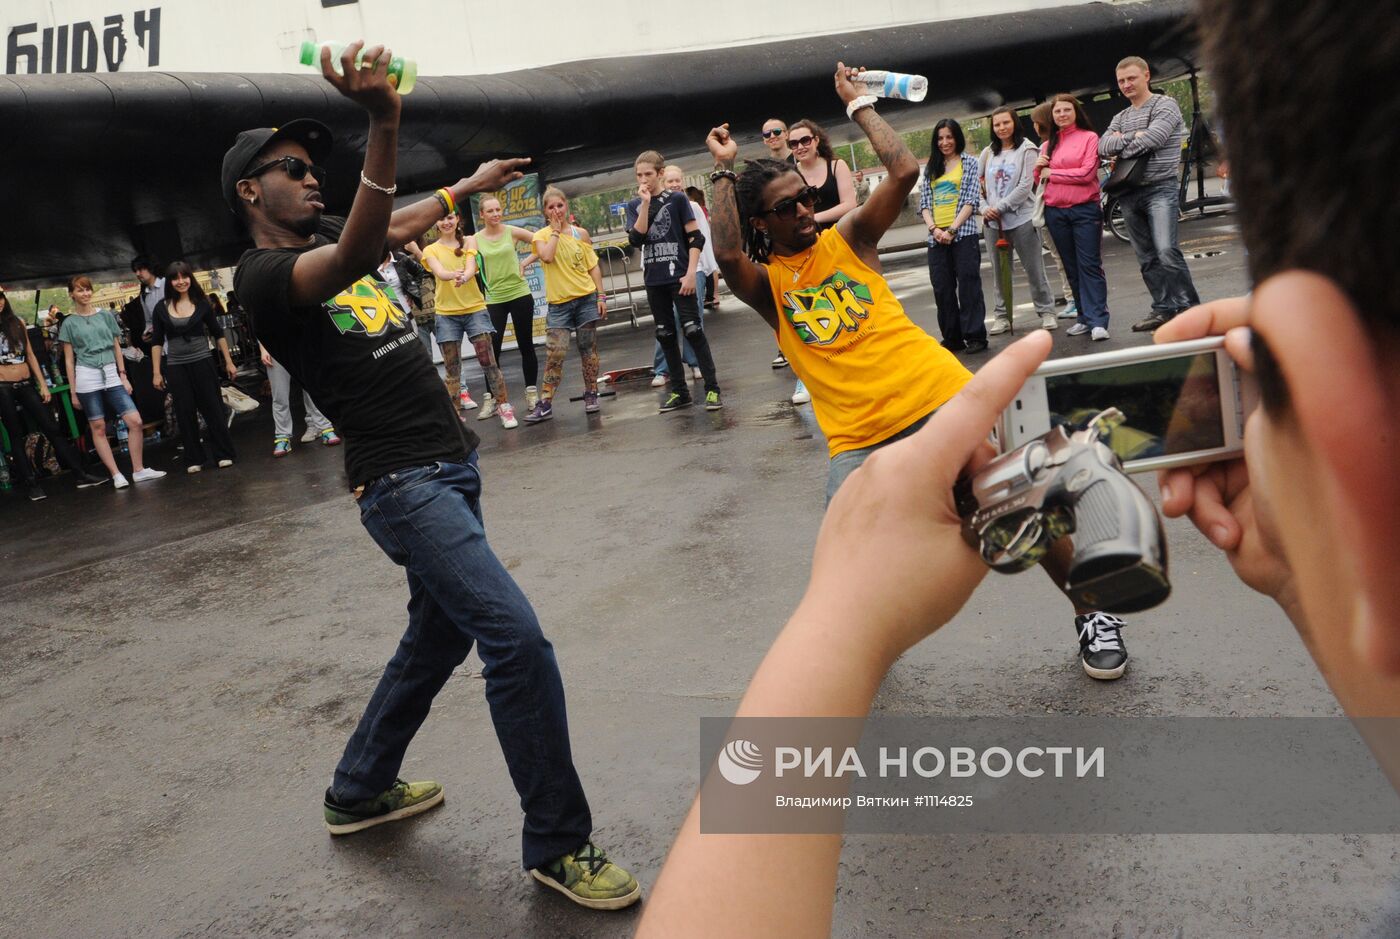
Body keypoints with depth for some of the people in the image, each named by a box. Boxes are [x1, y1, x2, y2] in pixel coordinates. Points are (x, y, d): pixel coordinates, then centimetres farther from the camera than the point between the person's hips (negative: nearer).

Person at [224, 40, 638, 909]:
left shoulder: (323, 243, 16)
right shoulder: (263, 276, -11)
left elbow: (396, 228, 37)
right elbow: (356, 256, -33)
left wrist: (467, 186, 49)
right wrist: (386, 126, -43)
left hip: (453, 466, 10)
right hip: (404, 481, -10)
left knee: (439, 638, 20)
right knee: (517, 640, -17)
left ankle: (360, 792, 38)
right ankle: (558, 844, -3)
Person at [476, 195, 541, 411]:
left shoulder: (512, 232, -2)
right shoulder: (476, 239, -1)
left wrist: (525, 263, -5)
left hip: (520, 294, 0)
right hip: (494, 300, 0)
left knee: (526, 345, 8)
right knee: (492, 349, -4)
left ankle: (532, 392, 19)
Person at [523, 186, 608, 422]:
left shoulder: (580, 233, 5)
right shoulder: (541, 236, 2)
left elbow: (593, 267, 7)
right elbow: (547, 256, -20)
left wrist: (601, 296, 1)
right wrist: (555, 230, -10)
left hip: (586, 298, 2)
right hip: (558, 303, -1)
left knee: (588, 349, 5)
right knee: (554, 353, -8)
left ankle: (591, 395, 17)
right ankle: (545, 404, -6)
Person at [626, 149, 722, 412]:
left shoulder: (677, 199, -2)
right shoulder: (634, 205, 8)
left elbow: (696, 238, -5)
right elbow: (636, 239, -7)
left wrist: (691, 273, -13)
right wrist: (645, 204, -11)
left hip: (679, 276, -4)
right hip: (654, 280, 4)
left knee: (692, 329, -9)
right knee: (665, 335, 8)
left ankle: (712, 387, -3)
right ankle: (679, 391, 15)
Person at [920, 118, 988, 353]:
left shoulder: (969, 163, 6)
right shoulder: (931, 168, 16)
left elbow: (972, 200, -3)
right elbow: (924, 203, 10)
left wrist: (952, 229, -13)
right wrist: (934, 228, -7)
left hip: (963, 233, -4)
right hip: (936, 236, 4)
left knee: (968, 285, -5)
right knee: (942, 289, 3)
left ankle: (975, 336, -1)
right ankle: (952, 338, 10)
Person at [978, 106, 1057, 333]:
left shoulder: (1026, 149, -2)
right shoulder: (988, 153, 10)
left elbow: (1025, 186, -10)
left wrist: (1000, 207, -13)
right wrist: (985, 209, -7)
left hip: (1021, 218, -4)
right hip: (993, 221, 4)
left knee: (1034, 269, 1)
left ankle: (1046, 311, 11)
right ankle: (1002, 315, 17)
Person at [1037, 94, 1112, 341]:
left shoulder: (1089, 137, 0)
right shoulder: (1048, 145, 14)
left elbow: (1087, 173, -11)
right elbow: (1040, 181, 16)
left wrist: (1052, 173, -5)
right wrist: (1039, 168, -5)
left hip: (1085, 210, -5)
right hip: (1055, 212, 5)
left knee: (1090, 266, -7)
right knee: (1072, 268, 9)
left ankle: (1098, 322, -9)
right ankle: (1085, 318, 17)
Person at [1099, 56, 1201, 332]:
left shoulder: (1165, 105, 1)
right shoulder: (1120, 118, 19)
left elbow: (1153, 137, -15)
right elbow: (1103, 146, 4)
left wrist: (1119, 149, -3)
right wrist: (1132, 136, -11)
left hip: (1160, 188, -6)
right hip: (1130, 193, 7)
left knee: (1167, 251, -19)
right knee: (1146, 257, 7)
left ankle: (1189, 308, -13)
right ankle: (1163, 308, 13)